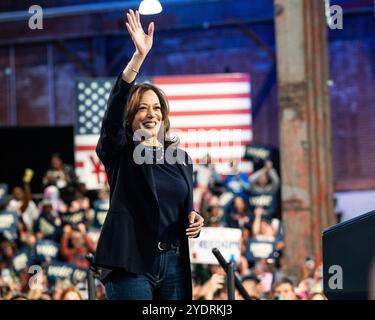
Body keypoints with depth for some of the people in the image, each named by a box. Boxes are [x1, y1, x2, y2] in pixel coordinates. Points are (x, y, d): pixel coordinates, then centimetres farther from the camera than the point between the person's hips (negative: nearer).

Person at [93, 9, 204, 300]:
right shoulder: (121, 153, 0)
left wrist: (194, 220, -1)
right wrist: (139, 56, -28)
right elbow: (114, 111, -18)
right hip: (131, 263, -5)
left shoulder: (181, 159, 14)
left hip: (174, 262, 5)